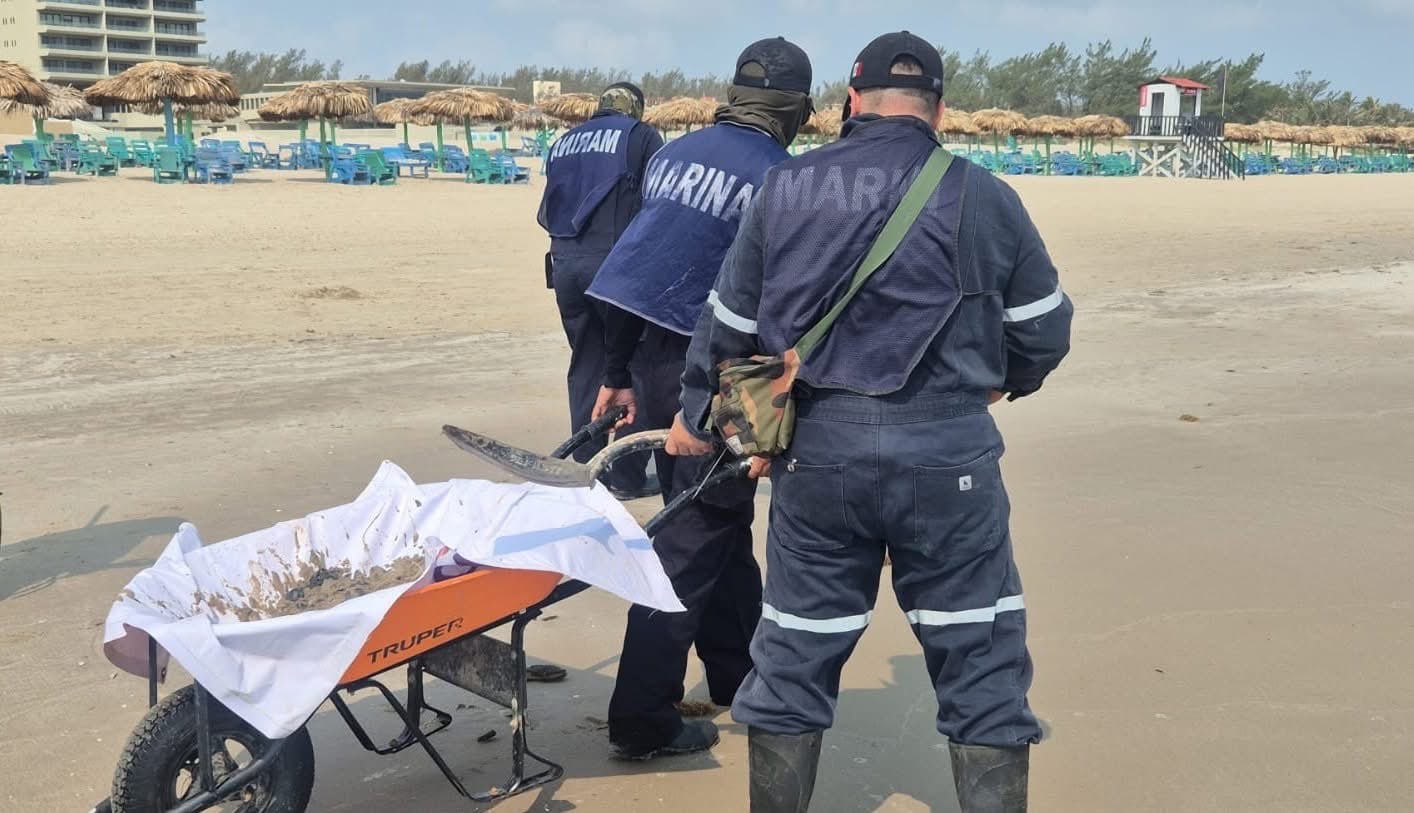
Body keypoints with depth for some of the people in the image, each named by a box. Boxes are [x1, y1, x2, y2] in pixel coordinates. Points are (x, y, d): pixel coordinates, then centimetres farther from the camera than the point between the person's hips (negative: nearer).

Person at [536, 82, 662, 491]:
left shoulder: (564, 143, 16)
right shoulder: (641, 136, 1)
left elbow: (545, 212, 17)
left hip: (565, 265, 5)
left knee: (585, 364, 15)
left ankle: (586, 466, 20)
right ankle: (628, 473, 4)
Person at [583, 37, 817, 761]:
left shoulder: (674, 153, 11)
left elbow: (643, 263, 13)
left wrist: (620, 373, 18)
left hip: (654, 356, 8)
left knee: (721, 519, 20)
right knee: (694, 540, 0)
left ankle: (738, 676, 32)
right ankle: (643, 719, 3)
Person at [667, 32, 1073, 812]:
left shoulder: (784, 188, 5)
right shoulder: (983, 196, 1)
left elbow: (728, 324, 11)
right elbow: (1045, 328, 8)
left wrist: (697, 418, 27)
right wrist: (1002, 381, 31)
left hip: (819, 447, 2)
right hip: (946, 449, -2)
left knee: (793, 658, 15)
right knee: (982, 660, 10)